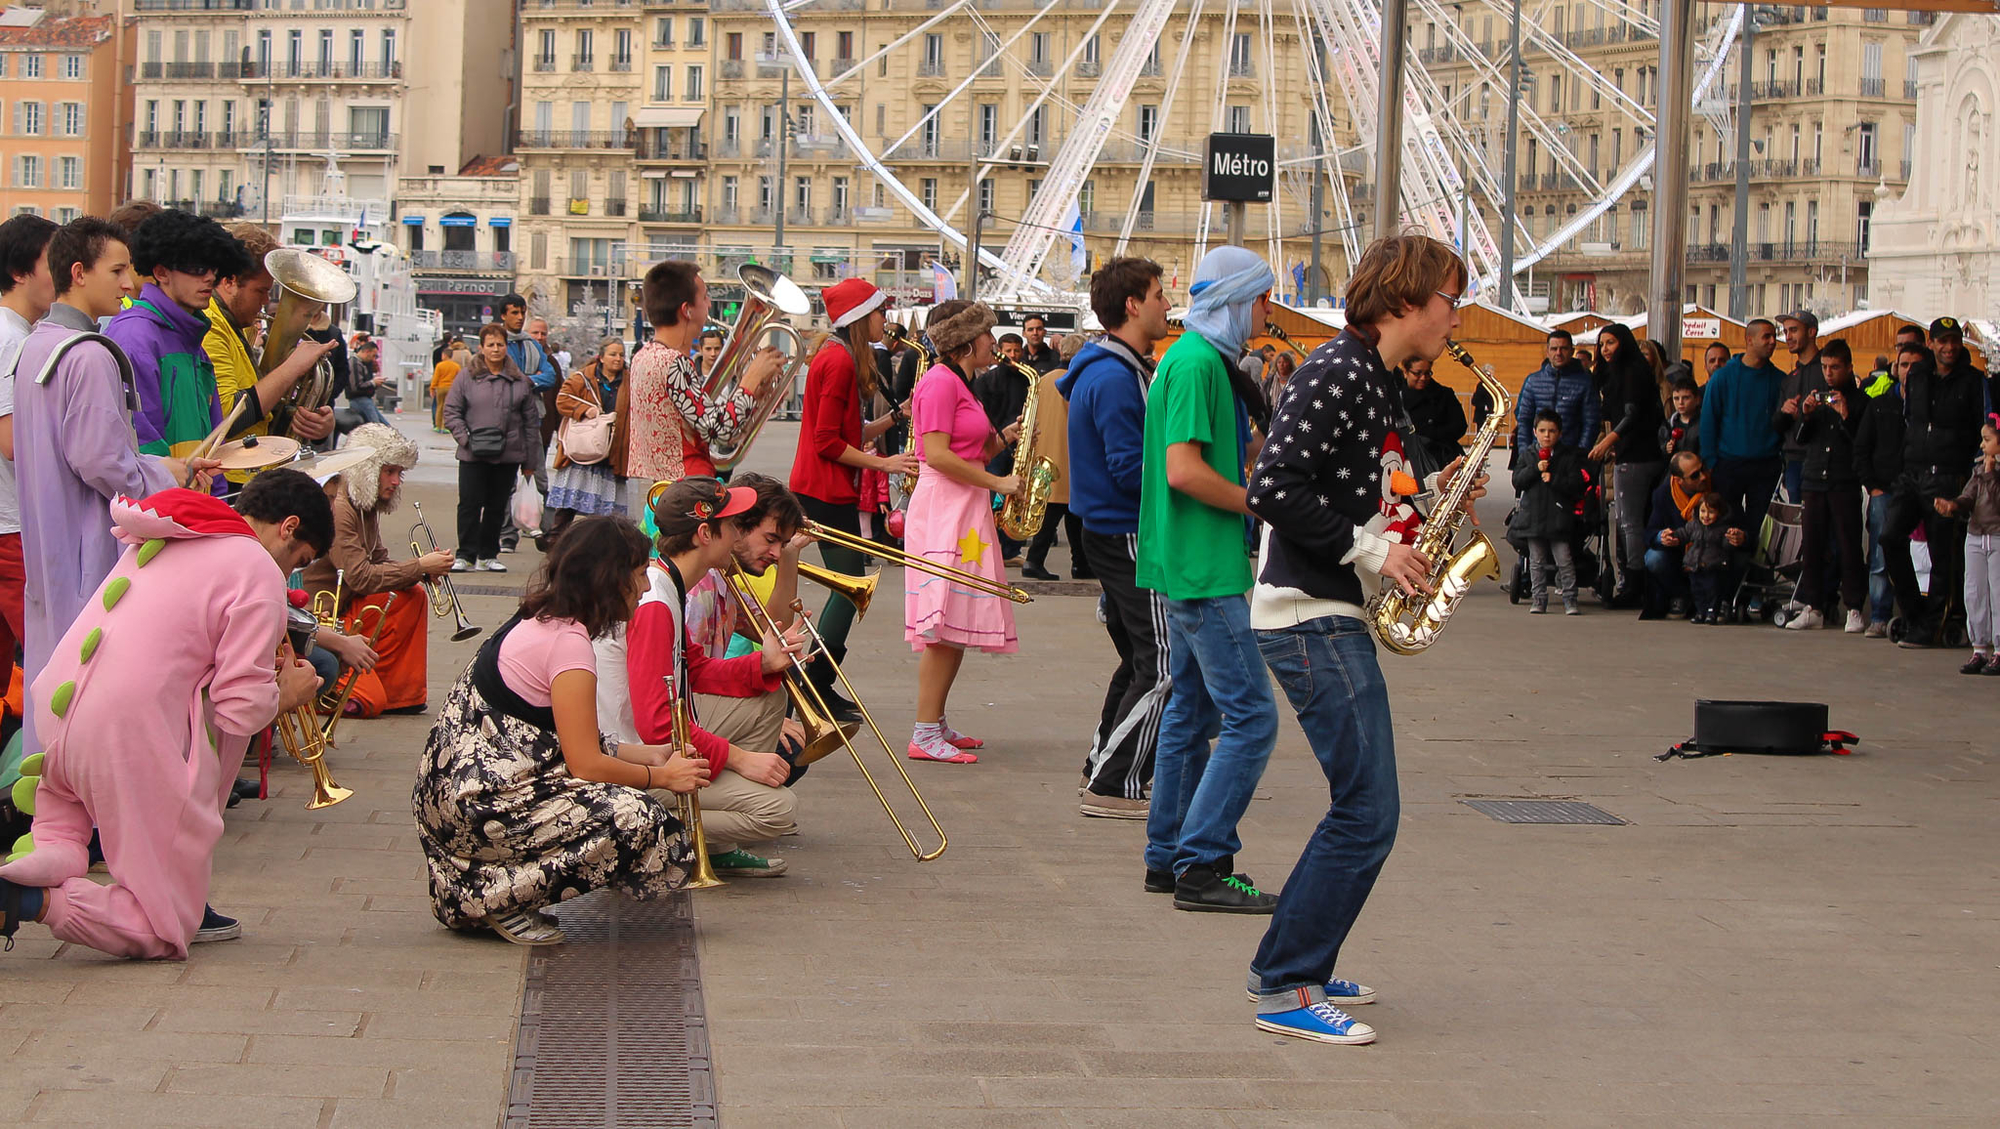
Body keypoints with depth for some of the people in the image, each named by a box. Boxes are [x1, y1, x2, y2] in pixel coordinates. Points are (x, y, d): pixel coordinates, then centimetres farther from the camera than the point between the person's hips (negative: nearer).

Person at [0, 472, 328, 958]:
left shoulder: (158, 540, 18)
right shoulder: (259, 572, -5)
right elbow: (242, 709, -10)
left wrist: (258, 664, 23)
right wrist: (286, 694, 11)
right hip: (130, 745, -7)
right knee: (164, 933, 5)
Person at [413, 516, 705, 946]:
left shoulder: (539, 622, 15)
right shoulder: (568, 641, -15)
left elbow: (575, 746, 19)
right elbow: (586, 765, -16)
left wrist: (650, 755, 12)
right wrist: (662, 776, -1)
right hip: (478, 803, -10)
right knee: (637, 817, -19)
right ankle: (500, 900, -7)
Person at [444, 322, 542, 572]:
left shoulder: (520, 382, 7)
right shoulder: (466, 378, 3)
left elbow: (531, 421, 9)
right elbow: (452, 412, 3)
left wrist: (529, 459, 7)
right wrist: (466, 439, -10)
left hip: (508, 456, 2)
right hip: (473, 457, -2)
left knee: (497, 507, 7)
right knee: (469, 504, -3)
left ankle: (488, 555, 17)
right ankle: (466, 555, 4)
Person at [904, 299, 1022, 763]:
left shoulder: (961, 384, 21)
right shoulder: (940, 382, -11)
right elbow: (937, 455, -19)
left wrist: (1004, 437, 6)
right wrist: (997, 482, -15)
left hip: (965, 511, 10)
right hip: (943, 510, -10)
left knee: (960, 627, 9)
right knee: (945, 627, -12)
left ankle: (936, 724, 15)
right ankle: (924, 735, -12)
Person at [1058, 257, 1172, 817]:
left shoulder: (1117, 369, 14)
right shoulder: (1115, 379, -19)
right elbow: (1132, 470, -23)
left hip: (1112, 534, 11)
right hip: (1129, 538, -11)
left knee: (1140, 659, 20)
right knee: (1164, 667, -8)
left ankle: (1103, 765, 27)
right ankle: (1113, 785, -6)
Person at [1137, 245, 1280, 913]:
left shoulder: (1200, 359, 17)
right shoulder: (1197, 362, -16)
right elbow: (1184, 470, -23)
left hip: (1189, 566, 11)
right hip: (1205, 569, -11)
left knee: (1193, 709, 14)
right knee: (1251, 716, -11)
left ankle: (1168, 857, 20)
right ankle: (1201, 865, -10)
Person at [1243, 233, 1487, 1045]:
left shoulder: (1375, 379, 16)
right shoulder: (1339, 372, -15)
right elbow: (1273, 488, -23)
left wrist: (1427, 495, 7)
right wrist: (1370, 548, -19)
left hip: (1331, 614, 11)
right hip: (1308, 616, -11)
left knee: (1362, 809, 15)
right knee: (1367, 812, -10)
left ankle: (1293, 967, 24)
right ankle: (1286, 991, -4)